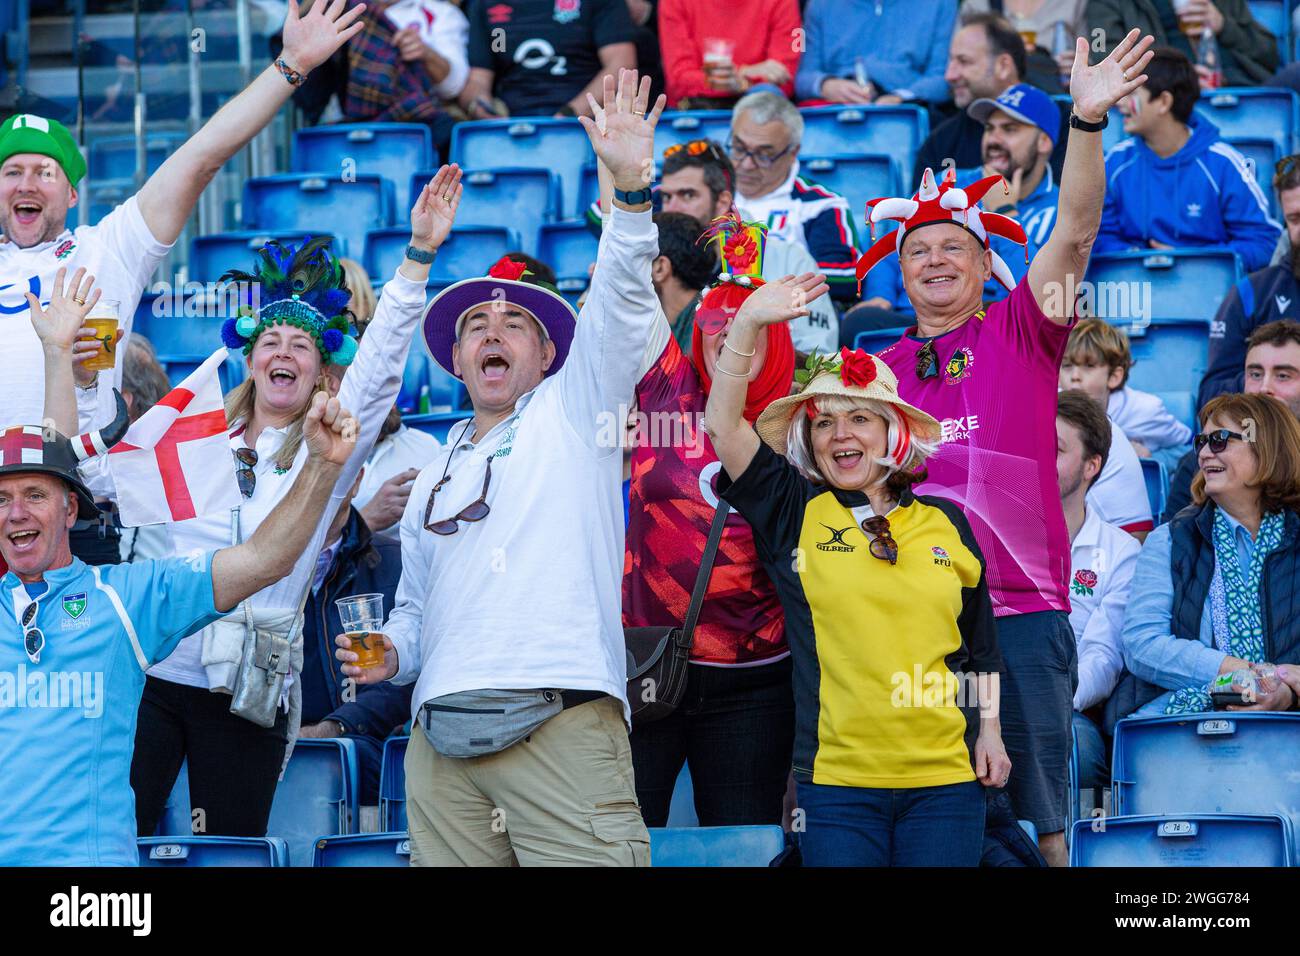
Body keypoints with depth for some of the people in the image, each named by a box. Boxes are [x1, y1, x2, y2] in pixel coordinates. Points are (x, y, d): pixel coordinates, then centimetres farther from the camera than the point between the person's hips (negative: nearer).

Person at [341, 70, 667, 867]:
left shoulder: (572, 413, 14)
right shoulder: (434, 476, 28)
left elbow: (621, 309, -1)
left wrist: (630, 186, -14)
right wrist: (391, 654, 10)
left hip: (561, 724, -5)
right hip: (445, 735, 5)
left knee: (589, 863, -16)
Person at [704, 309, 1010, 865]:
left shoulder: (944, 523, 10)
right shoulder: (794, 515, 4)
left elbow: (980, 643, 18)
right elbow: (723, 427, -8)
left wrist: (990, 732, 11)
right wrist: (747, 326, -18)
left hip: (945, 777, 2)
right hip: (838, 777, -1)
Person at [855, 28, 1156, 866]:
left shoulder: (1021, 335, 6)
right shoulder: (879, 371, 13)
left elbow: (1076, 228, -8)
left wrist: (1089, 119, -21)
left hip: (1020, 613, -2)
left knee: (1034, 815, 2)